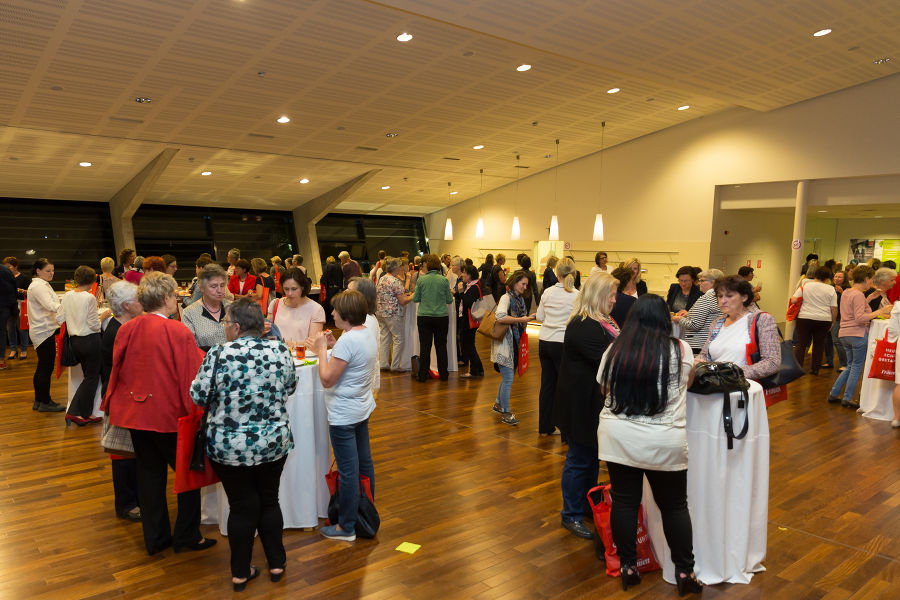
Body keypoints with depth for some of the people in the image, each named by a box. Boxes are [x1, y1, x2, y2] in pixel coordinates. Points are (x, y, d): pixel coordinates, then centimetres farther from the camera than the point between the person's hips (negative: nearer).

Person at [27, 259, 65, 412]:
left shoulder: (40, 284, 18)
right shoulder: (38, 286, -15)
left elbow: (48, 305, 22)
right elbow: (51, 306, -29)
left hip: (43, 331, 11)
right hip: (44, 332, -11)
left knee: (42, 367, 15)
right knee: (46, 368, -4)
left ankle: (38, 401, 23)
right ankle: (45, 403, 3)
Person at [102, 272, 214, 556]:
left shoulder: (126, 330, -2)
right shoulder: (178, 332, -18)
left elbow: (117, 370, 9)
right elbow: (192, 376, -15)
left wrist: (112, 403, 23)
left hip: (135, 413, 6)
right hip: (169, 415, -6)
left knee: (149, 473, 16)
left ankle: (155, 538, 26)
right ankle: (187, 536, 18)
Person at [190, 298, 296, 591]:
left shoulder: (218, 355, -16)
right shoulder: (280, 350, -8)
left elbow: (198, 396, -10)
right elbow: (290, 388, 5)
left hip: (228, 447, -2)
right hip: (273, 443, 2)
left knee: (242, 507, 14)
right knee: (269, 501, 20)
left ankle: (240, 572, 27)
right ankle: (276, 562, 32)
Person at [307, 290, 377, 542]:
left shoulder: (347, 340, -23)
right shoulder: (367, 336, 6)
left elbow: (327, 380, -21)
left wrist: (322, 350, -11)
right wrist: (333, 347, 7)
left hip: (343, 415, -10)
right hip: (362, 409, 10)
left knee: (348, 470, 0)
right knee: (364, 463, 19)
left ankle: (346, 527, 11)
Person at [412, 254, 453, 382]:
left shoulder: (421, 280, -5)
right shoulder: (444, 280, -5)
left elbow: (415, 299, 1)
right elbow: (449, 300, 1)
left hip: (424, 317, 0)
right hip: (441, 317, 0)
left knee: (425, 346, 5)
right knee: (441, 346, 10)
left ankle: (423, 375, 10)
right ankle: (443, 374, 16)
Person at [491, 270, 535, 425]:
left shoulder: (520, 299, 13)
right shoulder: (506, 297, -14)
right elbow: (500, 317, -30)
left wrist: (529, 317, 6)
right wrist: (521, 320, -24)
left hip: (515, 343, 9)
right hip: (505, 343, -9)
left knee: (509, 376, 17)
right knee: (508, 378, -8)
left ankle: (498, 403, 34)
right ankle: (505, 412, 1)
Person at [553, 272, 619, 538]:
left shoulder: (601, 322, 10)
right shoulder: (583, 327, -23)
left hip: (594, 402, 10)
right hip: (582, 404, -10)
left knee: (592, 455, 20)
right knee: (580, 459, 2)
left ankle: (588, 504, 36)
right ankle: (571, 515, 17)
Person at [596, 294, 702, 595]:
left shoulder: (614, 350, -2)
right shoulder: (681, 350, -6)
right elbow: (688, 383, 11)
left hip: (617, 439, 1)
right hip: (665, 444, -1)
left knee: (624, 502, 12)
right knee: (674, 506, 14)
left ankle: (628, 566, 25)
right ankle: (684, 572, 26)